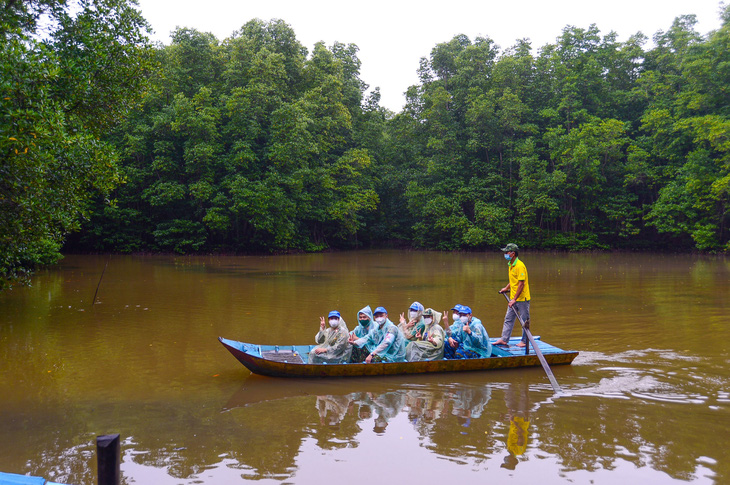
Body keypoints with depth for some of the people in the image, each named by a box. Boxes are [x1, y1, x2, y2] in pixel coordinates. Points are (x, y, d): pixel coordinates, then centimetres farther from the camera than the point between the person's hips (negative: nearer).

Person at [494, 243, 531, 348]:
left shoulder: (520, 266, -20)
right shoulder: (510, 265, 10)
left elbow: (521, 284, -22)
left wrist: (514, 299, -22)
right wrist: (506, 288, 15)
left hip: (522, 298, -9)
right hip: (513, 298, 9)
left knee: (525, 320, 4)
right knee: (508, 319, 10)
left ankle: (524, 341, 13)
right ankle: (504, 339, 16)